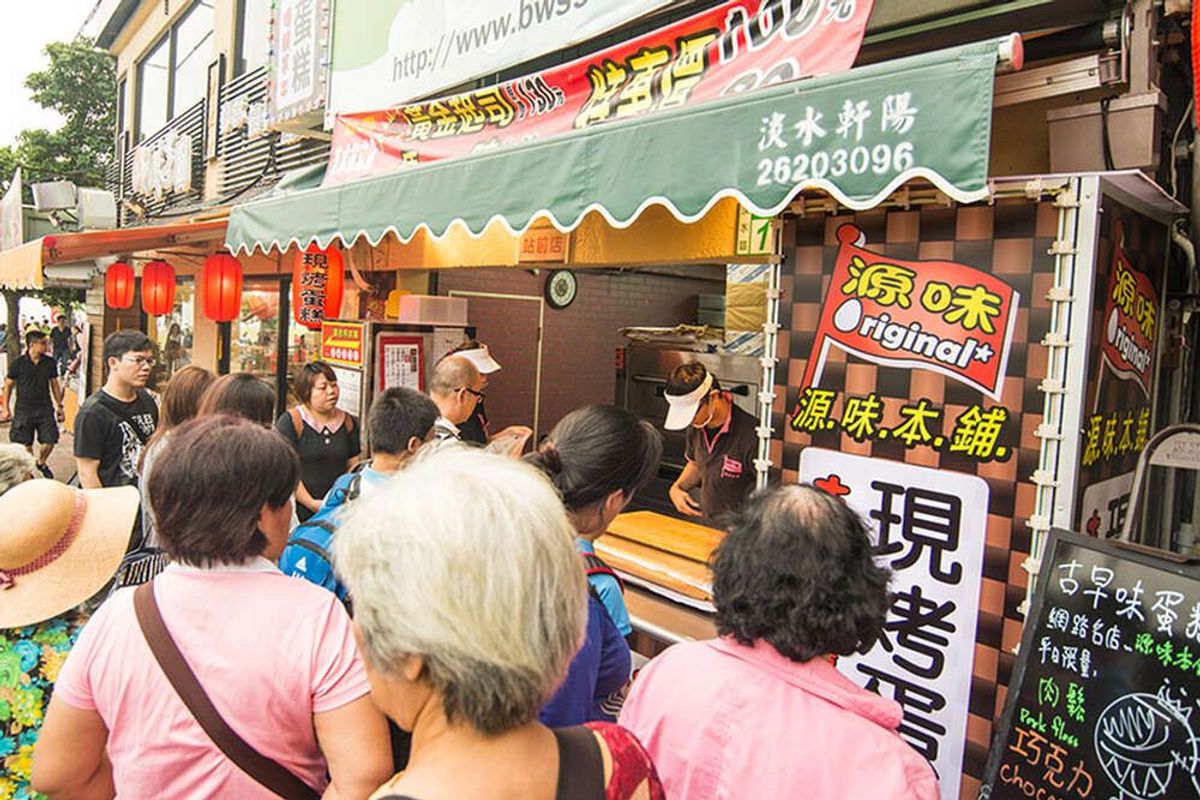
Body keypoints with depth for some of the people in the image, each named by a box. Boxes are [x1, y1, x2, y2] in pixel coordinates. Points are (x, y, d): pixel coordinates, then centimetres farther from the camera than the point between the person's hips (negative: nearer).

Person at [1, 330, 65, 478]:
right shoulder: (17, 364, -7)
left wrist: (59, 406, 10)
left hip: (45, 408, 2)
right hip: (24, 410, -2)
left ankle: (41, 462, 30)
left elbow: (54, 384, 10)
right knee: (26, 444, 5)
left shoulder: (50, 363, 0)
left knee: (50, 441, 0)